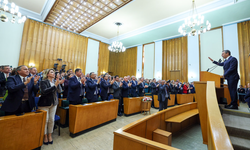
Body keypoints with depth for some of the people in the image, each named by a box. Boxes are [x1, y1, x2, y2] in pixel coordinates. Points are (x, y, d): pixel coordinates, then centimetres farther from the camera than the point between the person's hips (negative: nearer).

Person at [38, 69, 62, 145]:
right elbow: (44, 91, -22)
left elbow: (60, 91, -5)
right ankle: (45, 136, 23)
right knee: (45, 120, 5)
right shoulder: (43, 81, -9)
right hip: (44, 103, -4)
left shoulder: (55, 81, 4)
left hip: (54, 103, 4)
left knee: (51, 120, 9)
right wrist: (55, 85, -29)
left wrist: (58, 84, -21)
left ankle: (50, 135, 25)